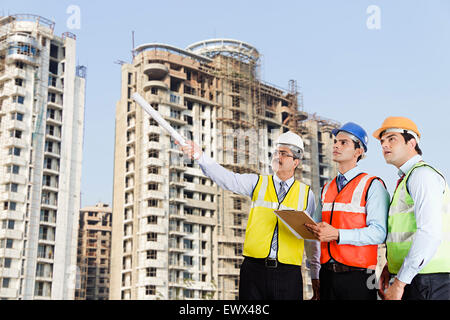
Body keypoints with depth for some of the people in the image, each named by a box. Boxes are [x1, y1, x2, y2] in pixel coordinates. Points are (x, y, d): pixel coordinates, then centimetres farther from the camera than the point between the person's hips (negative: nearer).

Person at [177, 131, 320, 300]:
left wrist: (315, 275, 12)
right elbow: (228, 179, -9)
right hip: (254, 268, 0)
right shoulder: (257, 183, 8)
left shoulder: (306, 193, 8)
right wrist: (200, 156, -24)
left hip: (288, 273, 0)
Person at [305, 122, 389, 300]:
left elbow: (378, 232, -16)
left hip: (357, 276, -5)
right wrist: (310, 228, -1)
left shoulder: (372, 186, -4)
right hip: (327, 274, 5)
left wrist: (337, 235, -24)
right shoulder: (326, 189, 16)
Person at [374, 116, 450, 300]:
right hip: (412, 280, 9)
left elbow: (430, 233, -22)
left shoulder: (422, 174, -11)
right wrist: (389, 267, 12)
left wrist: (399, 283, -21)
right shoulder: (405, 179, 19)